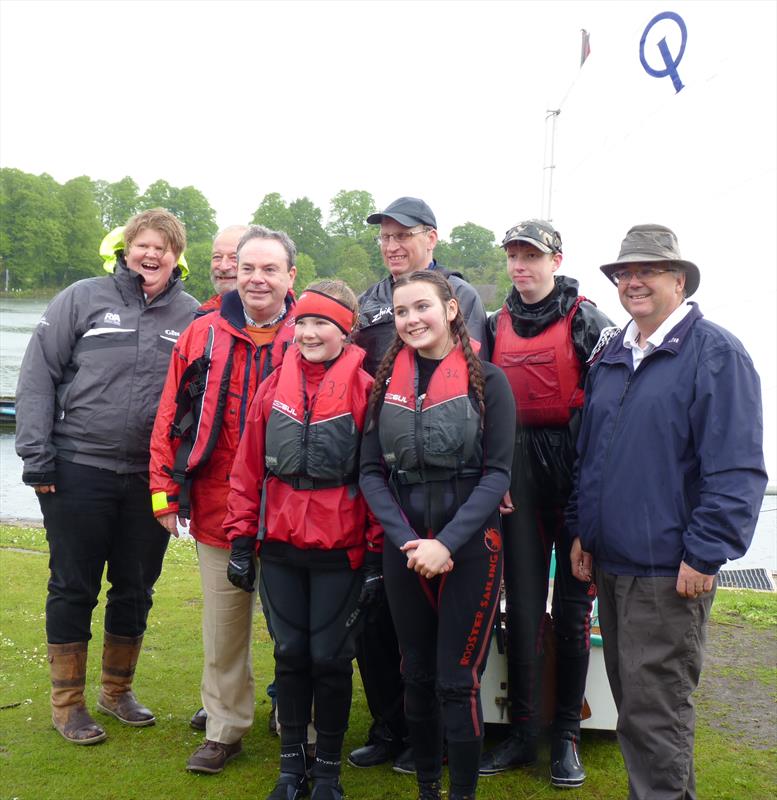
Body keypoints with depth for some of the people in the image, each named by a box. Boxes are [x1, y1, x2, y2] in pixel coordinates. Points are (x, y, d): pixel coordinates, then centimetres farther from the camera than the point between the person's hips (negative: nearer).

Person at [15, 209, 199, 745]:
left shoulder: (191, 315, 3)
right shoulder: (84, 299, -2)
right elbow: (38, 376, -2)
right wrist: (36, 454, -9)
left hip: (152, 478, 3)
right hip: (79, 469, -2)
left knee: (136, 589, 13)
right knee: (74, 588, 6)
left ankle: (118, 690, 32)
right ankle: (67, 702, 22)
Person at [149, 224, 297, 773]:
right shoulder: (203, 335, 3)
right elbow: (172, 417, 6)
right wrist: (165, 491, 3)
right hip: (217, 512, 2)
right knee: (223, 630, 14)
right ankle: (224, 729, 30)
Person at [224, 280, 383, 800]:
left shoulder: (364, 389, -7)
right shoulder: (275, 387, 4)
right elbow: (248, 468, 6)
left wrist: (376, 554, -7)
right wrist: (242, 540, 5)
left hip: (340, 550, -3)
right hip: (279, 547, 3)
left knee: (330, 658, 7)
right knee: (290, 654, 12)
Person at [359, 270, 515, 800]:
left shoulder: (486, 380, -4)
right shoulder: (387, 381, 6)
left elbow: (497, 474, -8)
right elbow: (371, 471, 3)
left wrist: (446, 543, -17)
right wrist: (405, 538, -11)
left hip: (470, 547, -3)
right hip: (404, 548, 3)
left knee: (457, 681, -1)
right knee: (417, 676, 12)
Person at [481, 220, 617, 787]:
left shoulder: (586, 321, -3)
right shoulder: (498, 325, 12)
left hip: (577, 470, -4)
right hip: (518, 471, 4)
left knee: (572, 607, 5)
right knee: (522, 604, 7)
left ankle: (567, 733, 18)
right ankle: (523, 731, 17)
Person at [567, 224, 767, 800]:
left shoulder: (715, 352, -9)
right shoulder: (612, 358, 13)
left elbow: (737, 468, -15)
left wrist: (704, 555, -18)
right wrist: (582, 530, 14)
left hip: (669, 572, -7)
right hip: (611, 562, 8)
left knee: (654, 712, -1)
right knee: (632, 699, 17)